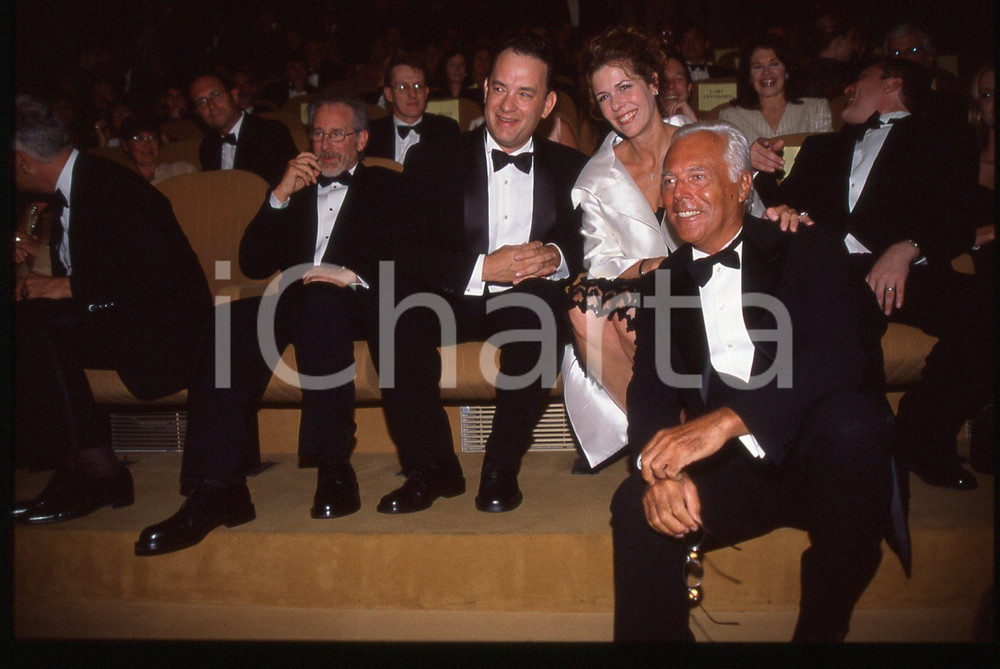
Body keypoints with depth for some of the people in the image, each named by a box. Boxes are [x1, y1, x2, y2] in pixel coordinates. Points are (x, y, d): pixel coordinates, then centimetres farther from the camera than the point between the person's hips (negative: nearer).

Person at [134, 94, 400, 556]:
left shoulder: (386, 188, 20)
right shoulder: (292, 190, 28)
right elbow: (253, 265, 14)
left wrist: (356, 275, -14)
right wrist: (280, 196, 4)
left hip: (353, 306, -3)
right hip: (294, 305, 3)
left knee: (319, 302, -38)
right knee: (229, 325, -28)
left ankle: (334, 468, -32)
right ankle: (217, 490, -32)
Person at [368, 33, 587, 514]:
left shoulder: (571, 169, 10)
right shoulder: (432, 159, 5)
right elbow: (405, 253, -6)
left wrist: (556, 258, -20)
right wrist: (483, 268, -19)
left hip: (530, 302, 0)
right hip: (454, 299, 0)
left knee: (543, 313, -35)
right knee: (391, 315, -30)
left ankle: (502, 468, -17)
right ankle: (433, 468, -14)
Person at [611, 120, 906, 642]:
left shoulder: (808, 252, 2)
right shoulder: (661, 284, 13)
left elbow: (841, 356, -17)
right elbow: (651, 390, 2)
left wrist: (728, 418, -32)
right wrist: (661, 470, -21)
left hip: (825, 458, -1)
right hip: (730, 473, 2)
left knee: (846, 416, -33)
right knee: (637, 505, -25)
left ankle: (822, 627, -14)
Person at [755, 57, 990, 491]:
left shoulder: (945, 138, 21)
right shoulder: (825, 147, 36)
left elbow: (960, 220, 5)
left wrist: (906, 248, -15)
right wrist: (763, 171, 5)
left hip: (903, 272, -2)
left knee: (981, 316, -32)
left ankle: (919, 443, -11)